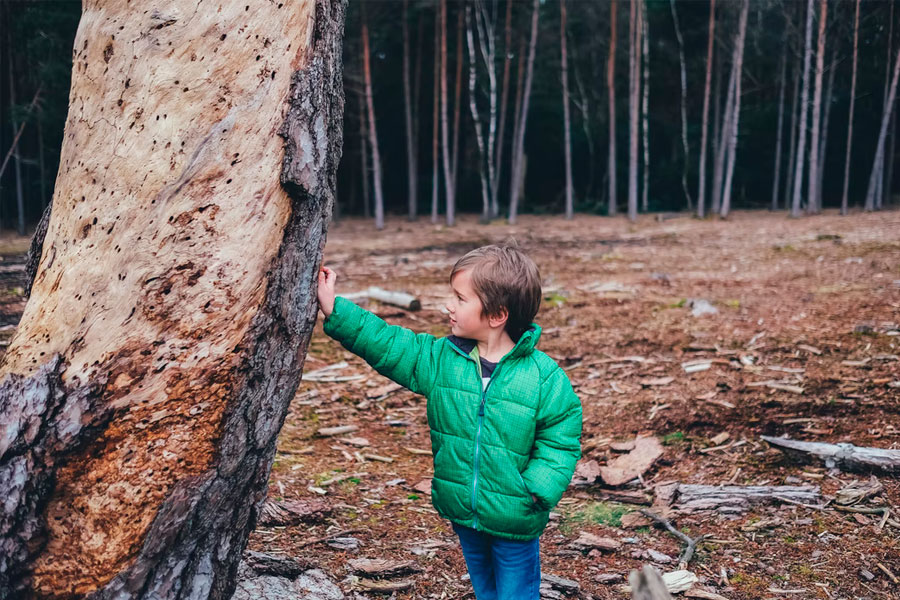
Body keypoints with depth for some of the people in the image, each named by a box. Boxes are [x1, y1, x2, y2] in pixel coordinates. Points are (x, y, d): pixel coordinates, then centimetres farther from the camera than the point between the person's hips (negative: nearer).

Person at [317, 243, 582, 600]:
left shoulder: (544, 376, -16)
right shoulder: (440, 358, -5)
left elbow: (560, 441, -10)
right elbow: (386, 344, -5)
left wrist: (538, 490, -21)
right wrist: (334, 310, -11)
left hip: (514, 521, -4)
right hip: (463, 514, 5)